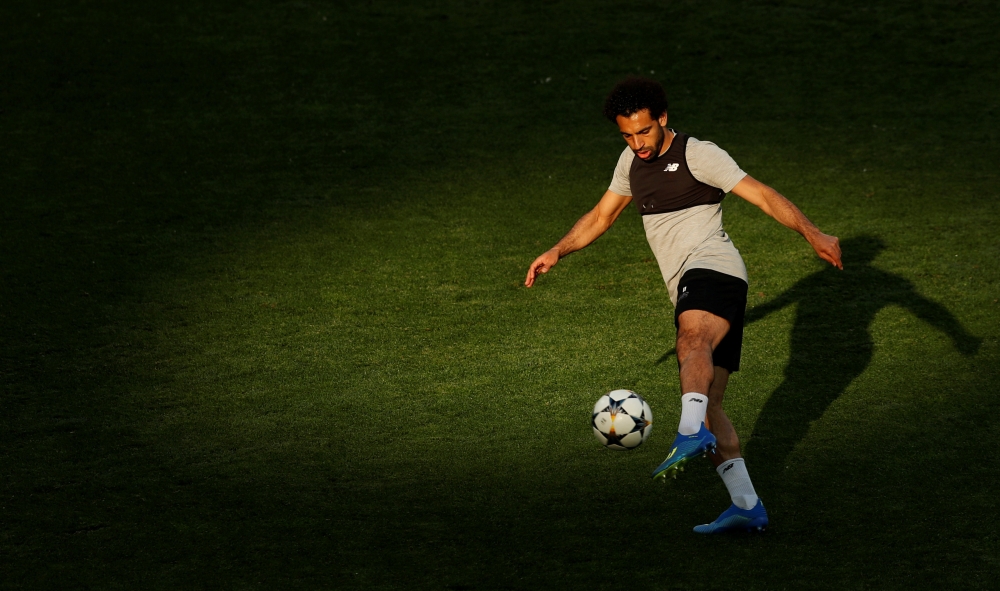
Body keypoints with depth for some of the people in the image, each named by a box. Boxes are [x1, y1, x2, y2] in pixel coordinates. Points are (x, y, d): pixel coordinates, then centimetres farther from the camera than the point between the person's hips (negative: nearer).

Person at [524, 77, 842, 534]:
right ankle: (746, 505, 6)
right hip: (689, 292, 8)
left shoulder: (699, 155, -3)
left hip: (712, 268, -8)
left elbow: (762, 195, -10)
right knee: (709, 405, 4)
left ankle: (692, 433, -63)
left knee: (693, 342, -39)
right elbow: (601, 216, 33)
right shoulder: (631, 162, 20)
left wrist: (813, 234, -22)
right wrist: (556, 252, 24)